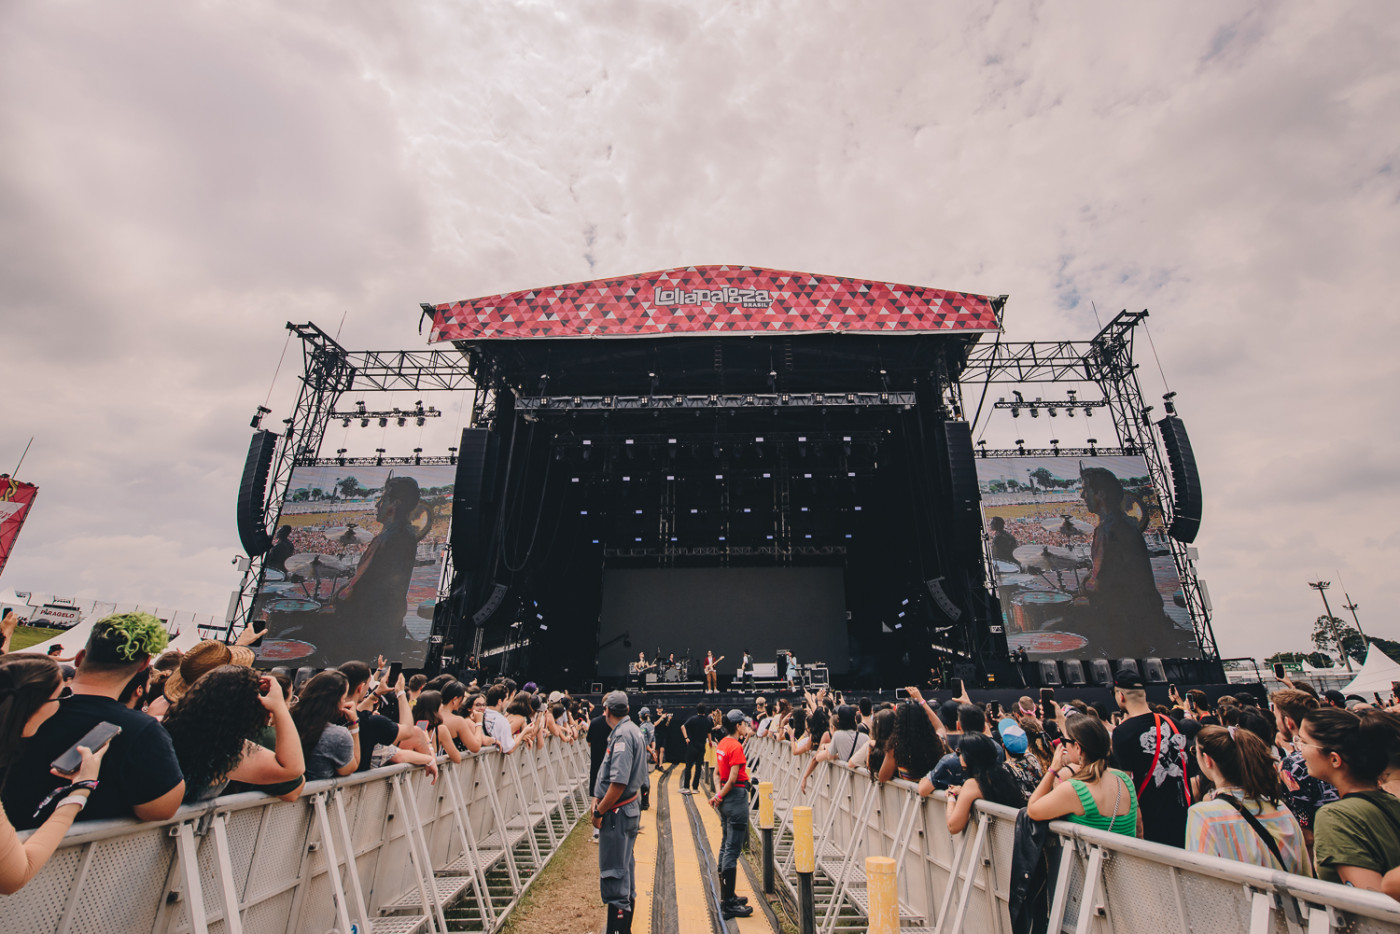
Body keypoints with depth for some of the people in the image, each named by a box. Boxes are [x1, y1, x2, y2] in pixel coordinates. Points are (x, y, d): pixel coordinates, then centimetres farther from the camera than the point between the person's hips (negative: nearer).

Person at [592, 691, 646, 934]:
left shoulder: (622, 734, -21)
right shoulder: (633, 729, 9)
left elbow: (619, 782, -27)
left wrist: (599, 812, -16)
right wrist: (598, 799, 7)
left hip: (617, 812, -10)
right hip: (630, 809, 10)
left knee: (613, 874, 0)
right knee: (625, 869, 20)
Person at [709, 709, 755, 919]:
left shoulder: (722, 744, 8)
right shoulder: (736, 747, -18)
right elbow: (733, 778, -20)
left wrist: (718, 794, 7)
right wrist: (719, 797, -8)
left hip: (727, 797, 10)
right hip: (737, 797, -9)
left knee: (726, 846, 17)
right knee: (733, 849, -3)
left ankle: (726, 896, 29)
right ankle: (729, 904, 4)